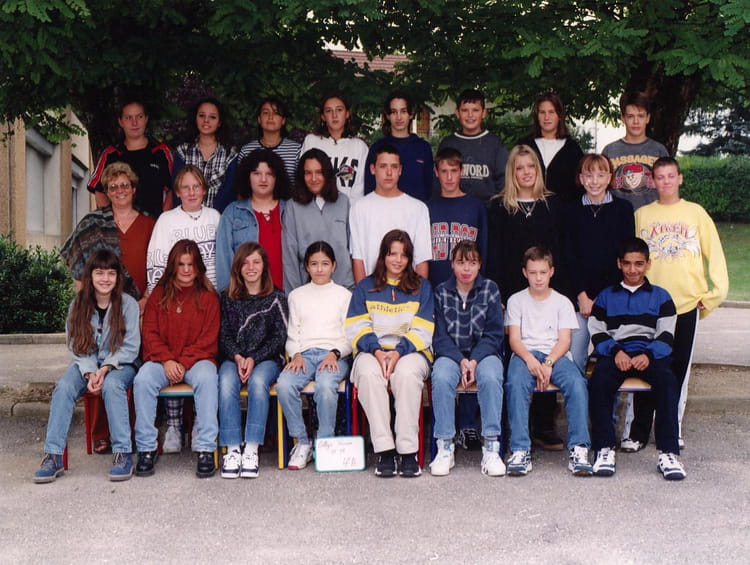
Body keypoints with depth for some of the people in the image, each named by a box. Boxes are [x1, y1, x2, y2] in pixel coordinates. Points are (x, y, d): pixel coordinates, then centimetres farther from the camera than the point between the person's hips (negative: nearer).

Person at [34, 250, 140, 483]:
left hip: (120, 364, -3)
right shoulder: (79, 305, 3)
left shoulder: (128, 304, -5)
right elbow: (78, 347, 0)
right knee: (63, 387, -27)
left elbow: (130, 347, -7)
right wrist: (89, 373, -18)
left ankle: (123, 453, -32)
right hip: (86, 364, 3)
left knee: (112, 385, -36)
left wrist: (106, 368, -22)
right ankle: (53, 456, -26)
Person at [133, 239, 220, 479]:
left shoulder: (208, 296, 7)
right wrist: (166, 361, -13)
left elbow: (208, 338, 0)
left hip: (197, 359, -1)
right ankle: (146, 448, -21)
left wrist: (184, 363, -14)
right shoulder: (159, 294, 11)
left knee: (207, 378, -35)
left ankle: (206, 450, -33)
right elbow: (150, 333, 4)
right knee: (143, 380, -30)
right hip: (162, 359, 2)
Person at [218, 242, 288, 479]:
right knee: (226, 382, -32)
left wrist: (253, 359, -12)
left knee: (258, 381, -35)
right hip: (234, 358, 2)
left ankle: (251, 450, -35)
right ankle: (232, 450, -33)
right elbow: (225, 335, 8)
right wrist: (237, 357, -12)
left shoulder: (276, 298, 8)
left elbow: (279, 337, 2)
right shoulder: (227, 297, 13)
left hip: (266, 358, -1)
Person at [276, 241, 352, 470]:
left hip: (336, 354, -2)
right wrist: (296, 354, -4)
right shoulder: (297, 295, 22)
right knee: (284, 384, -31)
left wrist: (335, 353, -10)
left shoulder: (344, 295, 16)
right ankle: (301, 441, -17)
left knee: (326, 385, -36)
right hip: (305, 353, 2)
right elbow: (292, 333, 16)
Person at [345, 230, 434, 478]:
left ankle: (408, 452, -34)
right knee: (368, 374, -35)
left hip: (410, 351, -1)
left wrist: (399, 352, -13)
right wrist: (377, 351, -13)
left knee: (407, 374, -37)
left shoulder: (421, 287, 16)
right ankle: (384, 450, -34)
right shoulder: (365, 287, 18)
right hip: (372, 350, 1)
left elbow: (422, 331, 5)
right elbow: (357, 328, 6)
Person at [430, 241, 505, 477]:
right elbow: (439, 336, 0)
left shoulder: (490, 290, 5)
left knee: (490, 377, -34)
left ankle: (491, 448, -31)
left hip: (483, 353, 0)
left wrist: (474, 361, -15)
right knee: (441, 378, -33)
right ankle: (444, 448, -27)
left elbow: (494, 334, 0)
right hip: (451, 354, 0)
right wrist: (460, 360, -16)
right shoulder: (441, 292, 6)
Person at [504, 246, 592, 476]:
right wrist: (530, 360, -18)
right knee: (516, 384, -35)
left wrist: (548, 363, -16)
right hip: (525, 354, -1)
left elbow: (564, 340, 4)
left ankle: (579, 449, -32)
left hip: (556, 355, 1)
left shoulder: (562, 302, 15)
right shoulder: (516, 301, 14)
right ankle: (519, 451, -37)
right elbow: (514, 339, 4)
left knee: (577, 383, -32)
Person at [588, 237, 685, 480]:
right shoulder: (606, 296, 22)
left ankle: (668, 453, -33)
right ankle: (604, 450, -28)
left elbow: (666, 335, 8)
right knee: (598, 381, -33)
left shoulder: (660, 296, 20)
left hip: (650, 354, 0)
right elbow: (597, 333, 11)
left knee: (667, 380, -34)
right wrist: (616, 351, -11)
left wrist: (648, 355, -14)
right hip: (615, 354, 0)